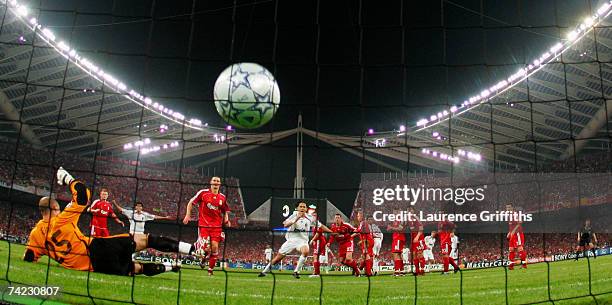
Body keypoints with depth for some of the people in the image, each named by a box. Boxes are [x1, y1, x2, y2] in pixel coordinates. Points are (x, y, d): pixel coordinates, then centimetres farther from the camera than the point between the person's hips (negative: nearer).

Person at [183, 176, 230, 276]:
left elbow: (225, 211, 21)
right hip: (203, 225, -3)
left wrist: (226, 220, 3)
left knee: (215, 248, -5)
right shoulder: (203, 193, -1)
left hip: (216, 226, 3)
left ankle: (211, 269, 11)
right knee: (206, 249, -14)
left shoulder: (222, 197, 9)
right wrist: (188, 215, -3)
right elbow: (191, 202, 7)